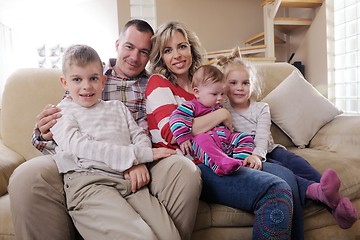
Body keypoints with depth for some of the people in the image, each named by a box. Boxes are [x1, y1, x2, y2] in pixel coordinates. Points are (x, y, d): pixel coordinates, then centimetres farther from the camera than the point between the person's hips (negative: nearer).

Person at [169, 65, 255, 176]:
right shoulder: (191, 106, 3)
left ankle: (240, 162, -24)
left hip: (226, 141, 8)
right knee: (203, 139, -40)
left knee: (245, 137, -2)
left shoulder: (218, 108, 29)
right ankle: (220, 164, -59)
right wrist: (183, 138, -21)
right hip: (202, 141, -8)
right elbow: (176, 118, -12)